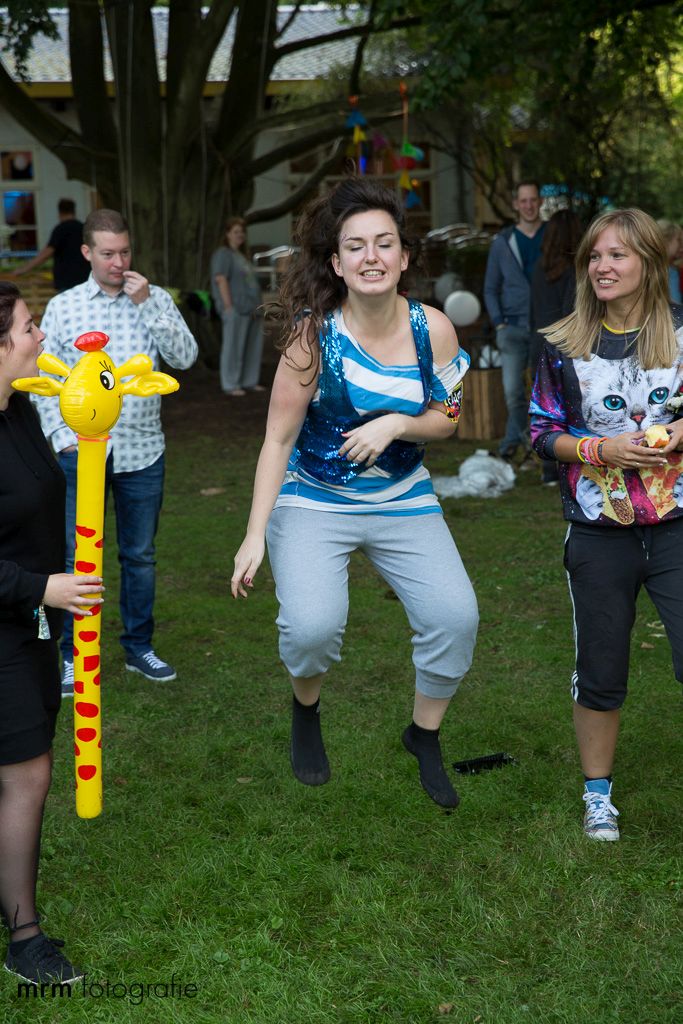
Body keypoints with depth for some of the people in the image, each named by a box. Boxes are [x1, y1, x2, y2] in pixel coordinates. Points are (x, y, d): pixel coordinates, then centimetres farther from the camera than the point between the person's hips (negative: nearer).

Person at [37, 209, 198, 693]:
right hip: (83, 451, -1)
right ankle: (74, 657, 14)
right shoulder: (62, 307, 1)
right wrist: (62, 436, -7)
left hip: (143, 452, 1)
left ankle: (139, 647, 27)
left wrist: (146, 304, -15)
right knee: (78, 557, 1)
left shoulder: (155, 299, 3)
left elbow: (185, 357, -8)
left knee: (141, 555, 12)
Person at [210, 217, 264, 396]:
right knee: (233, 346, -8)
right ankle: (230, 386, -6)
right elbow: (220, 279, -14)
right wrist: (228, 306, -20)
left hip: (251, 308, 9)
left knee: (253, 346, 8)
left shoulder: (241, 255, 22)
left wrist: (257, 307, 16)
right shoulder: (223, 254, -5)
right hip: (236, 308, -9)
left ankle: (249, 382, 16)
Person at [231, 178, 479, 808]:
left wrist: (395, 424, -19)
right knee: (312, 625, -23)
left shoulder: (433, 329, -9)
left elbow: (445, 421, 3)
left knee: (456, 616, -12)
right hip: (314, 502, -3)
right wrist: (255, 537, -13)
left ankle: (425, 735, 17)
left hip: (403, 501, 3)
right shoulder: (315, 334, -16)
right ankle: (306, 711, 14)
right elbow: (278, 439, -11)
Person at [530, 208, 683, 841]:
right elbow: (543, 432, 3)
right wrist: (600, 449, -13)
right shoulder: (563, 346, 1)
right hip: (599, 532, 1)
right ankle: (598, 796, 29)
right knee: (600, 672, 11)